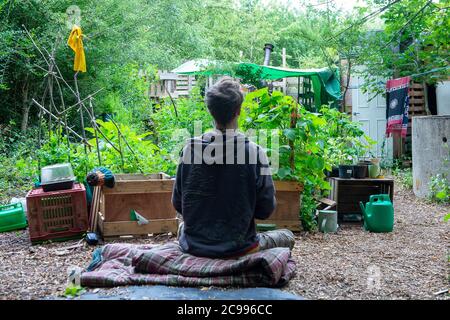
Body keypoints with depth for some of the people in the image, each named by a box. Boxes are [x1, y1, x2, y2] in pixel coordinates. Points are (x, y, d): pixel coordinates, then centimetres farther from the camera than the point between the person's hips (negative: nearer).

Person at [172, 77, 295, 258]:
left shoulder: (190, 148, -9)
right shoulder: (254, 152, -17)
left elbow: (178, 204, -1)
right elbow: (265, 210, -11)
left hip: (192, 246, 3)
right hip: (236, 248, -3)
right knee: (287, 237, 23)